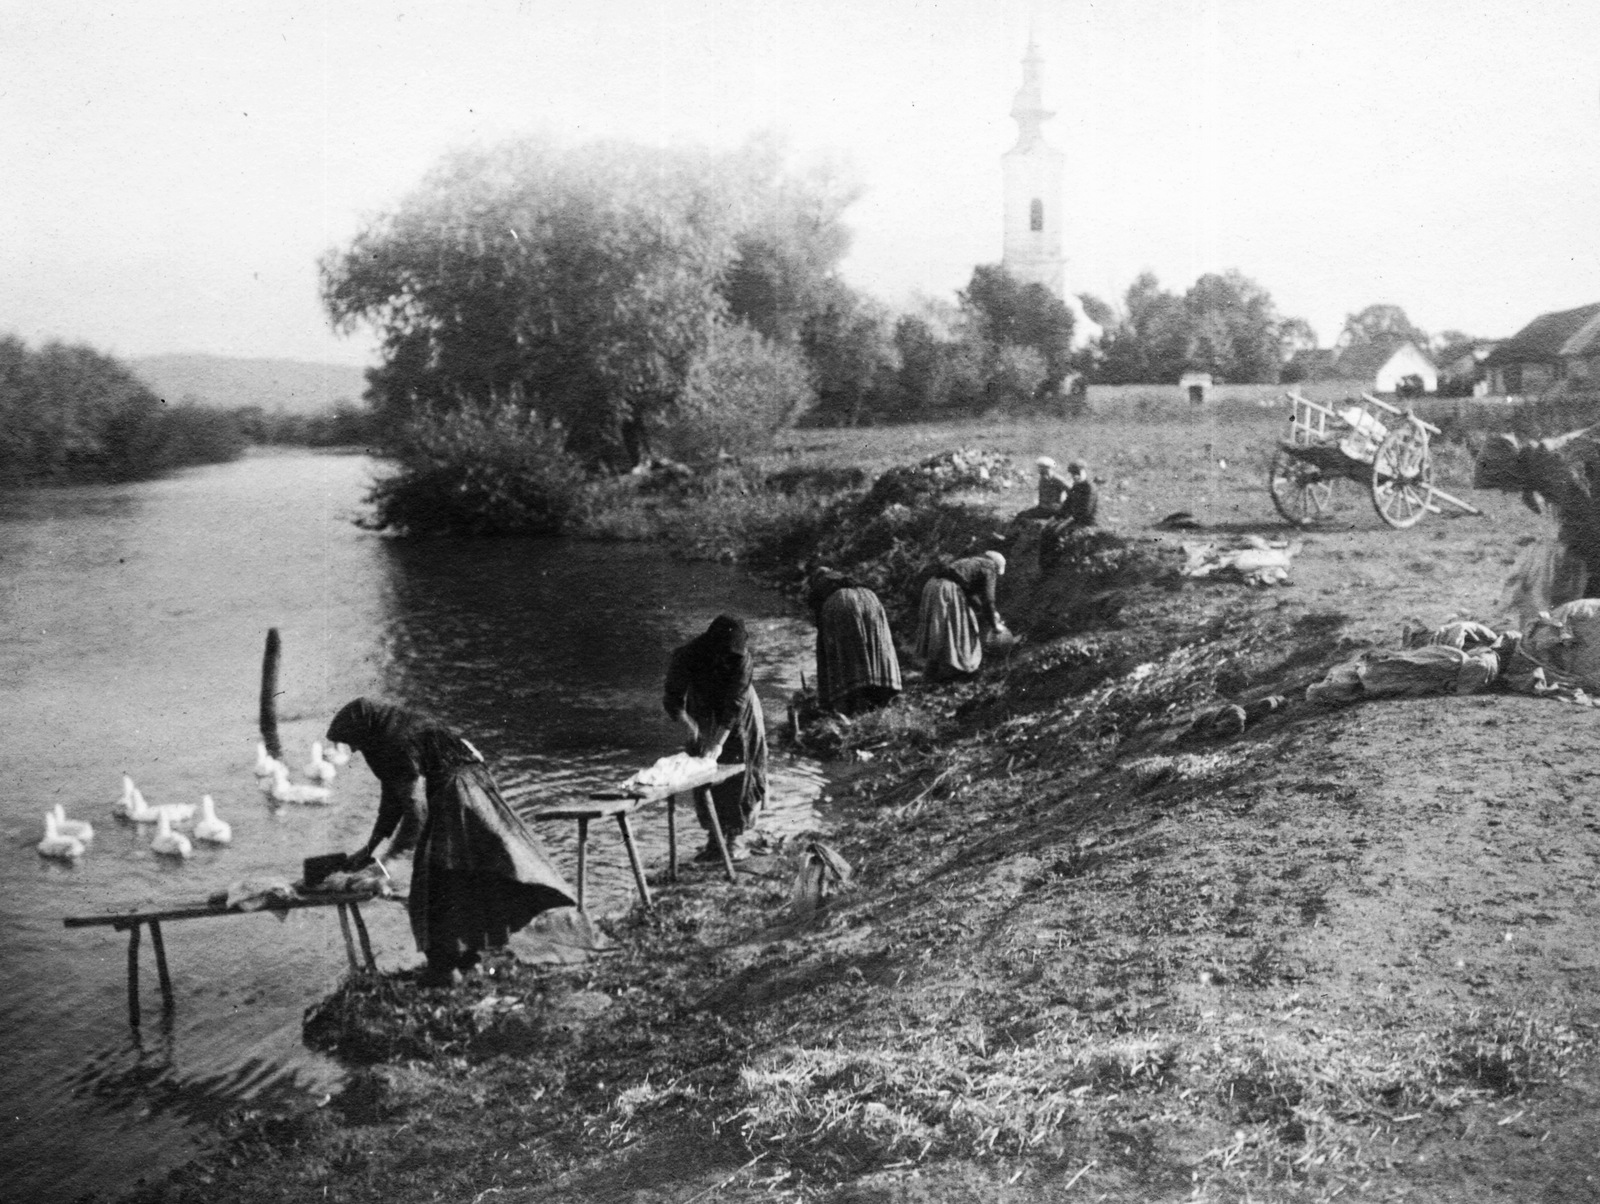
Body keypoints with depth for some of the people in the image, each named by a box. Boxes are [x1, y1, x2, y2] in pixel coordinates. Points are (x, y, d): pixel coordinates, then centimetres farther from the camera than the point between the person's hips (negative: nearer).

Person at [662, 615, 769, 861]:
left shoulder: (741, 659, -31)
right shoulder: (686, 657, -28)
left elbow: (735, 704, -31)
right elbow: (672, 700, -21)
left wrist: (719, 742, -35)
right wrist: (691, 727, -34)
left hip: (736, 720, -1)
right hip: (703, 717, 1)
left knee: (738, 774, -4)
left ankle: (732, 838, 6)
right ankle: (714, 838, 8)